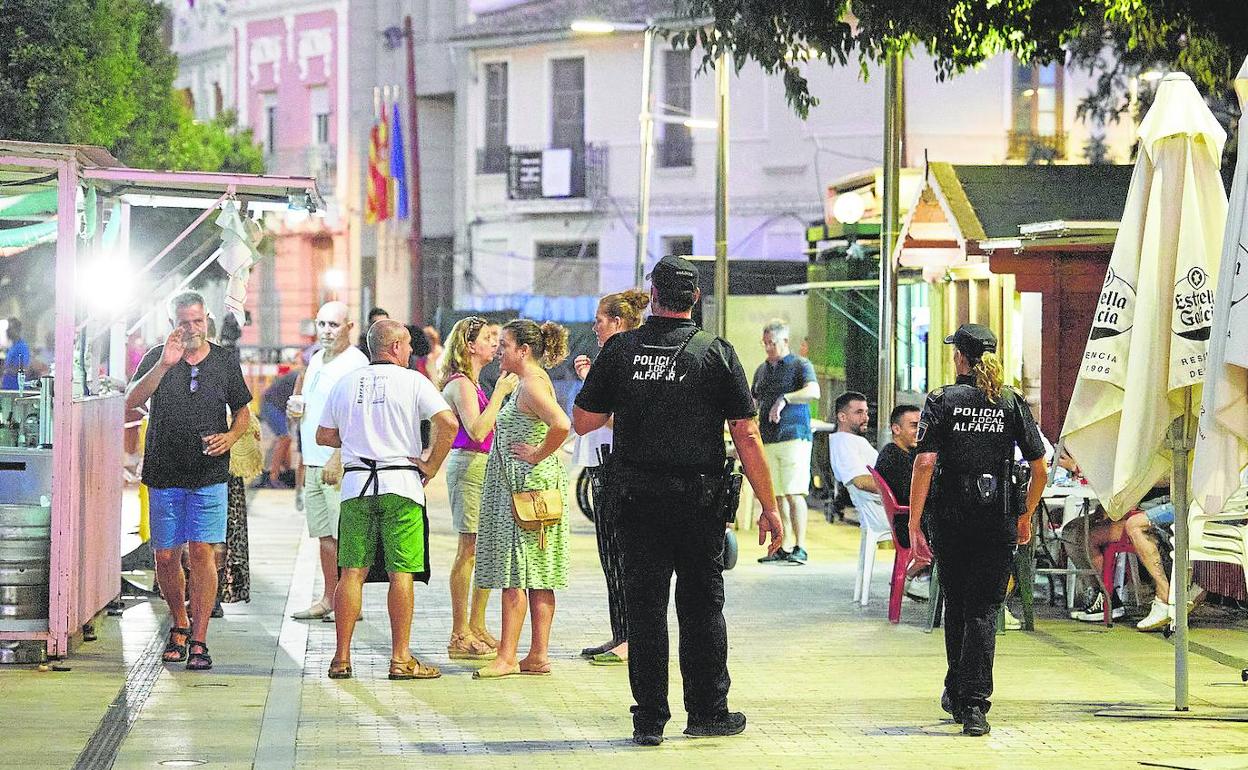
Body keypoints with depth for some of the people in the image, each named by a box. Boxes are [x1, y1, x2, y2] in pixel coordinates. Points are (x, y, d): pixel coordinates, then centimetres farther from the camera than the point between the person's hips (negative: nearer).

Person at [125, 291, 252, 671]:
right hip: (164, 476, 1)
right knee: (165, 556, 5)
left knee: (202, 552, -11)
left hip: (209, 476, -1)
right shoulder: (157, 358, 2)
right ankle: (179, 624, 29)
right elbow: (132, 401, -13)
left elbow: (243, 410, 18)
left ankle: (198, 640, -9)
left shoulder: (225, 362, 7)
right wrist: (164, 365, -26)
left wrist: (230, 437, -3)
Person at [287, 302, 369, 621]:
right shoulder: (316, 360, 16)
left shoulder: (355, 362, -11)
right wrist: (294, 405, 9)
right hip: (314, 463, 8)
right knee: (325, 534, 11)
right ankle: (328, 599, 16)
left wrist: (337, 459, -24)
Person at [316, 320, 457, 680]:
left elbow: (323, 435, 15)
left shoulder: (346, 383, 10)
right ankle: (401, 658, -1)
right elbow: (448, 422, -14)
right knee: (401, 573, -1)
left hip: (356, 484, 3)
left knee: (352, 572, 5)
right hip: (400, 483, -3)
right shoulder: (412, 381, -2)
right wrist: (431, 465, -4)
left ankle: (341, 658, 6)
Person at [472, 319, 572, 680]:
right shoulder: (531, 381, 15)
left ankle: (507, 657, -6)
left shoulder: (531, 385, -15)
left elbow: (561, 425, -31)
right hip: (516, 486, 10)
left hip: (526, 486, -10)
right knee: (536, 576, 9)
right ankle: (538, 656, 11)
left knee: (514, 573, -8)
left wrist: (537, 456, -19)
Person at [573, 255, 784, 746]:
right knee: (701, 604, 9)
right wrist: (769, 507, -1)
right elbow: (746, 435, -6)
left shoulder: (620, 350, -1)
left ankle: (649, 720, 7)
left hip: (637, 499, 1)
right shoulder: (716, 353, -4)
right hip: (699, 499, -1)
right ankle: (708, 712, 14)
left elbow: (583, 421, 4)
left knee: (644, 605, 6)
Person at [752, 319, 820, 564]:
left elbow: (813, 392, -17)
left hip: (794, 436, -6)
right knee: (776, 496, 5)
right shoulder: (762, 370, 20)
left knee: (793, 494, -13)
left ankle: (800, 548, -13)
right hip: (768, 440, 6)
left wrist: (784, 399, -28)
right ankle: (781, 549, 7)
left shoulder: (800, 365, 0)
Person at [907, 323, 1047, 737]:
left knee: (956, 606, 17)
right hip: (998, 521, 1)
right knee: (983, 610, 0)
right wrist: (1025, 516, 18)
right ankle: (974, 706, -10)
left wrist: (914, 521, -9)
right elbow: (1040, 469, 4)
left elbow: (925, 462, -12)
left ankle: (956, 694, 30)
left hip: (950, 517, 0)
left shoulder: (942, 400, -2)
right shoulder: (1013, 403, 4)